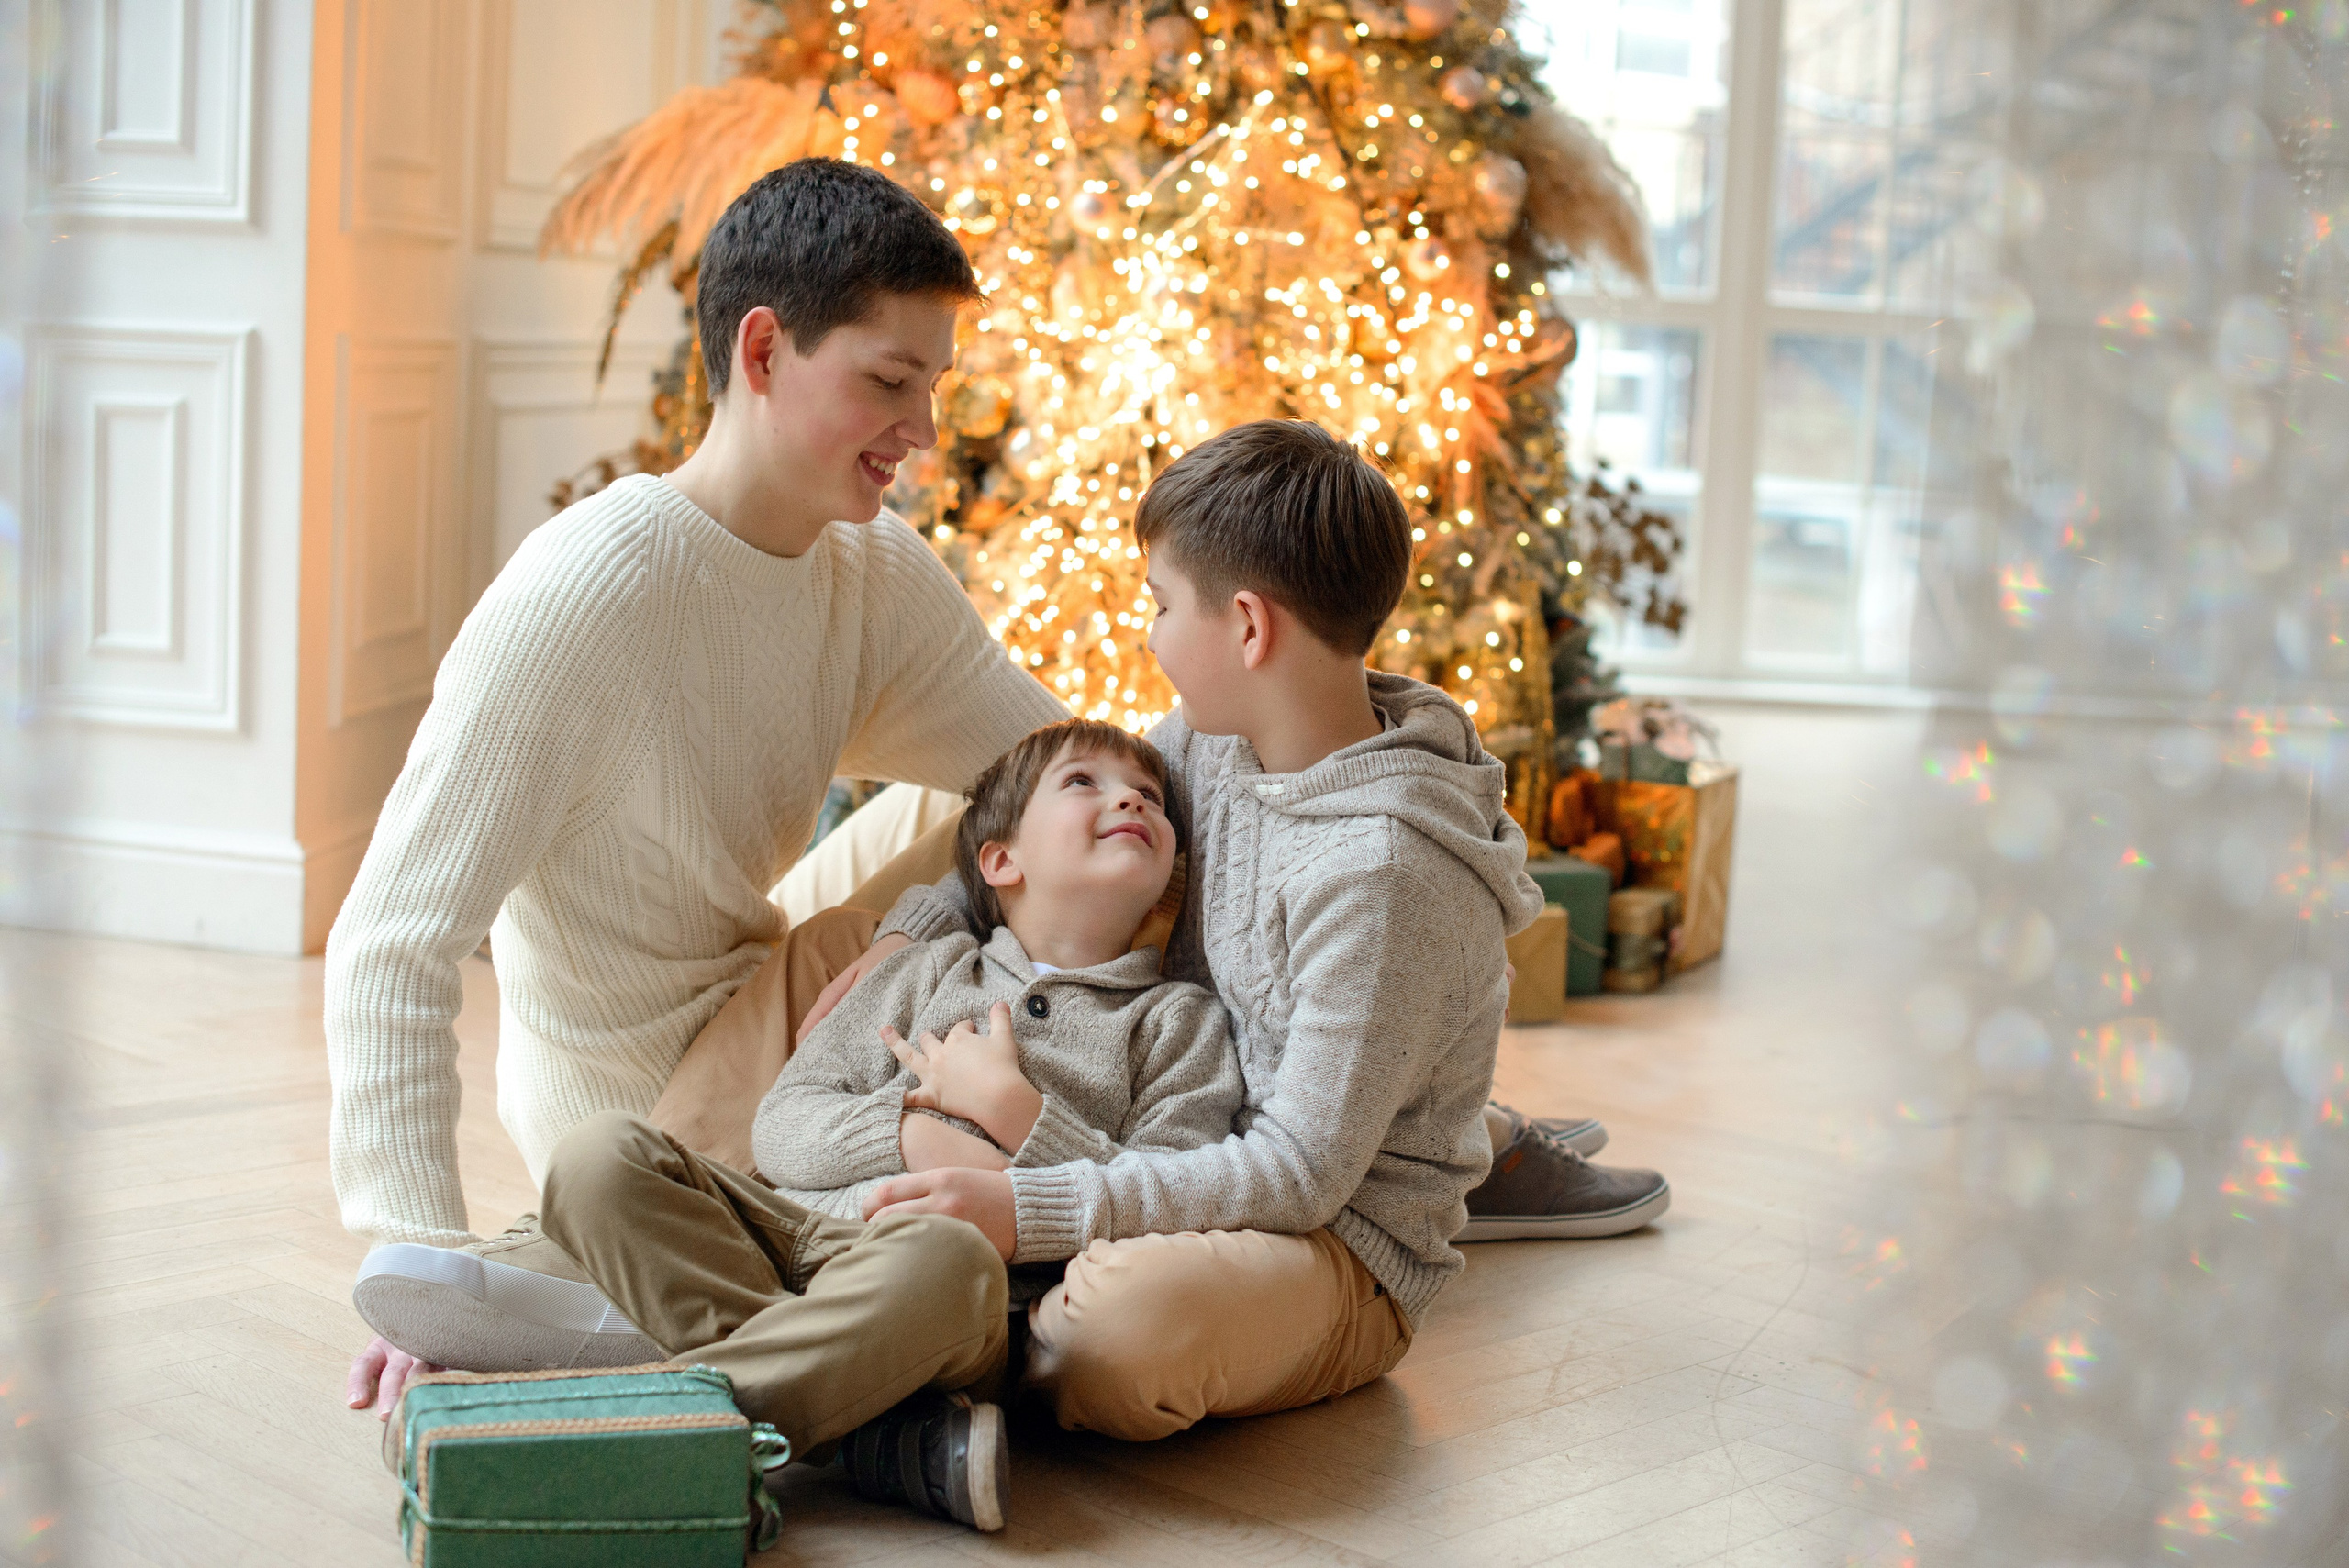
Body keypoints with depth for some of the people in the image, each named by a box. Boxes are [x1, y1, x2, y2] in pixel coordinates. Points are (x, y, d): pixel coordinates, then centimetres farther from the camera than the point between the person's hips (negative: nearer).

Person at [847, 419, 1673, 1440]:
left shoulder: (1381, 868, -26)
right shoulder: (1212, 742, 0)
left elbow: (1298, 1175, -26)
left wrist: (1028, 1210, -31)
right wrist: (904, 940, 3)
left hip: (1340, 1249, -8)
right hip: (1196, 1165, 8)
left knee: (1122, 1321, -38)